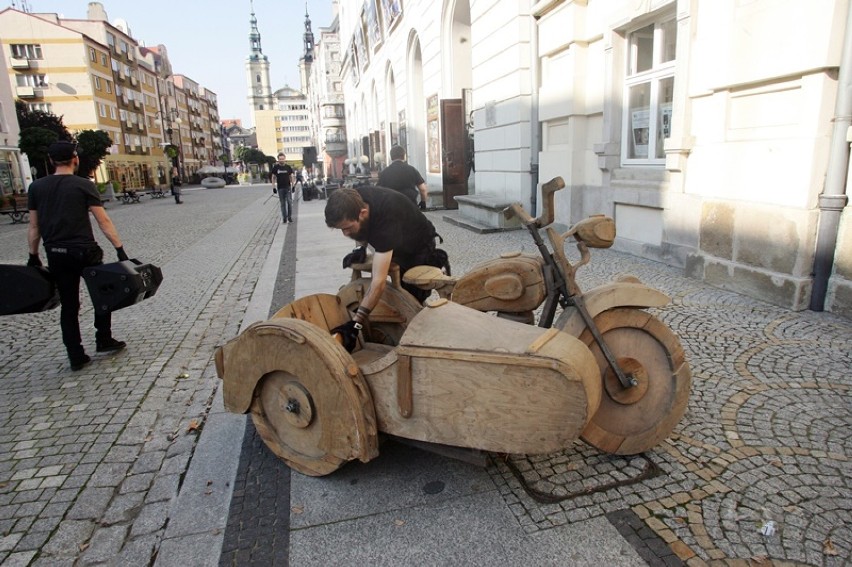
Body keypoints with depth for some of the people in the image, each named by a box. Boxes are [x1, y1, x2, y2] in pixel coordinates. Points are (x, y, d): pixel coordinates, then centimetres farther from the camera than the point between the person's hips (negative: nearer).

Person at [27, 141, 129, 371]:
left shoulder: (36, 187, 7)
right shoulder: (84, 185, -5)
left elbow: (34, 227, 9)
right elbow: (103, 221, -9)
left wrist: (33, 256, 17)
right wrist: (120, 249, -8)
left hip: (55, 255, 4)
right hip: (84, 251, -4)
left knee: (68, 305, 10)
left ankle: (76, 356, 13)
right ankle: (104, 340, 22)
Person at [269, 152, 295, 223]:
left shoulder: (288, 167, 3)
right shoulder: (275, 167, 2)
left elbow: (291, 176, 11)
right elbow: (273, 177, 6)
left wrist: (293, 185, 6)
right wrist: (273, 187, 0)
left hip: (288, 187, 0)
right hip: (280, 188, 0)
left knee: (289, 202, -6)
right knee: (283, 203, 5)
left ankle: (290, 217, 4)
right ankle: (284, 218, 12)